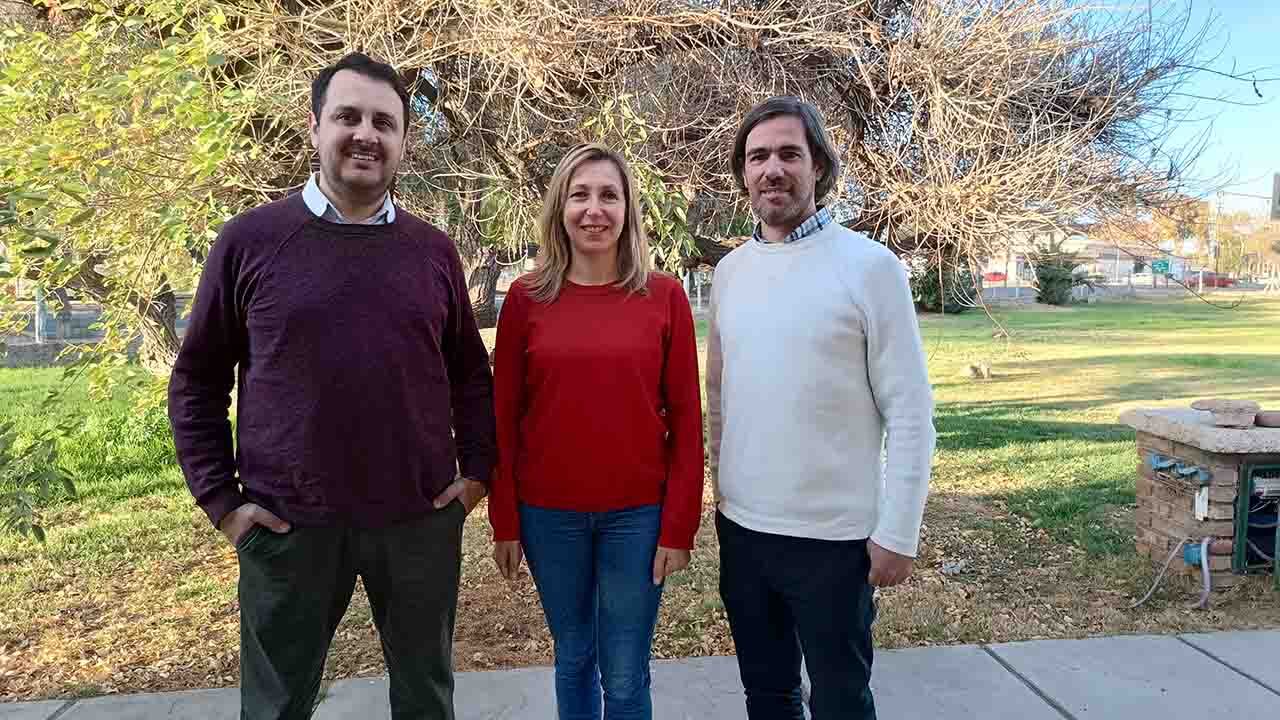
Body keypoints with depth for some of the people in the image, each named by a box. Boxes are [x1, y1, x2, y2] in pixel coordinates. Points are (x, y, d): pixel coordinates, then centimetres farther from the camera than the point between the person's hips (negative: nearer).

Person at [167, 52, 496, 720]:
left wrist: (477, 469, 4)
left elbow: (470, 373, 12)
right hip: (289, 523, -1)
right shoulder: (251, 240, -2)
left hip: (422, 519, 2)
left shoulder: (434, 252, 4)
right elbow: (197, 381, 3)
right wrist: (220, 498, -2)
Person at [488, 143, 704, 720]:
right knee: (573, 658, 18)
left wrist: (679, 526, -5)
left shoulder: (664, 295, -4)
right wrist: (505, 523, 1)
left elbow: (686, 420, -3)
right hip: (548, 514, 1)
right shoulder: (526, 298, -2)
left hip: (638, 514, -1)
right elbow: (504, 418, 2)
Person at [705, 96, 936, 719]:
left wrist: (897, 532, -13)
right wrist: (724, 488, 12)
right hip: (740, 527, 5)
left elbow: (910, 411, -11)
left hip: (834, 536, -5)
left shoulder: (869, 266, -11)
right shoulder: (729, 272, 4)